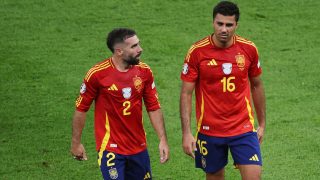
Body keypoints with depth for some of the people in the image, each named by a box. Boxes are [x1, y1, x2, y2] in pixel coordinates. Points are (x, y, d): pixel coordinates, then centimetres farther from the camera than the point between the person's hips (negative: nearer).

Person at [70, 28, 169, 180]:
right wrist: (76, 143, 1)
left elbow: (154, 108, 6)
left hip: (139, 148, 5)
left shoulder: (144, 71, 0)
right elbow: (81, 109, -4)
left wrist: (163, 139, 1)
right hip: (110, 148, -5)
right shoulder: (97, 74, -13)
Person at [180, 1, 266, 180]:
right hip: (209, 130, -1)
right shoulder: (197, 51, -10)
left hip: (244, 128, 1)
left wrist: (262, 124, 14)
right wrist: (186, 133, -12)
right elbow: (186, 93, -6)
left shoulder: (249, 49, -4)